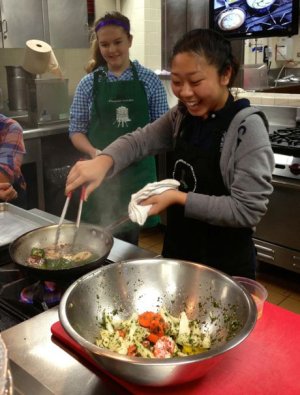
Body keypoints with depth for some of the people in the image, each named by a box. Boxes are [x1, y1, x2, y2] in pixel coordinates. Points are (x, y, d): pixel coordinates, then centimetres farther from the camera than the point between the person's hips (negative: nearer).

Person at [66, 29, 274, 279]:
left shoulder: (248, 127, -21)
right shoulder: (182, 116, 0)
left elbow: (248, 210, -24)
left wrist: (178, 198, -24)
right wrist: (103, 161, -25)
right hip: (176, 251, 6)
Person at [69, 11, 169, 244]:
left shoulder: (149, 80, 1)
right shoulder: (89, 83, 3)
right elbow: (76, 130, 4)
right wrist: (94, 152, -15)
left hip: (139, 170, 0)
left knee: (132, 238, 9)